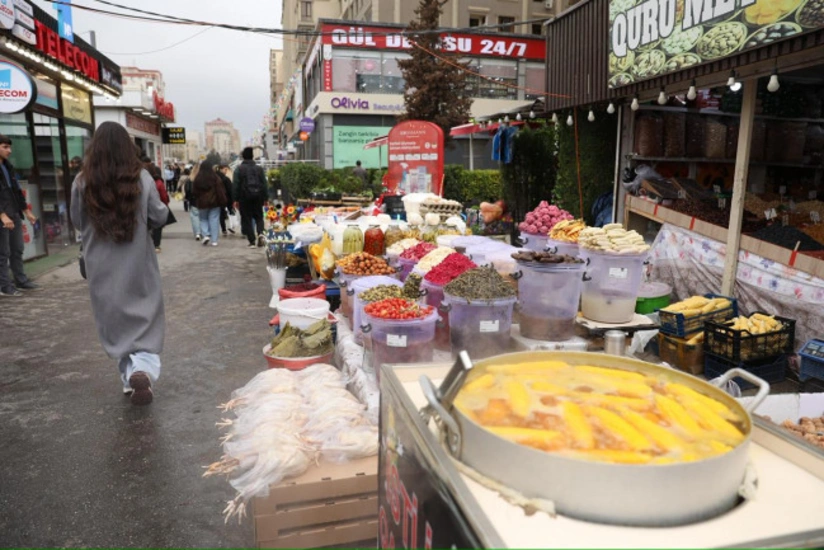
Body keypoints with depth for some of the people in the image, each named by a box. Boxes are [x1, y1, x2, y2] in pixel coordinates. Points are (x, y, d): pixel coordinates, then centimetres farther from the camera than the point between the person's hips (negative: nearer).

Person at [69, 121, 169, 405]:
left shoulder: (82, 182, -7)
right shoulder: (142, 178, -10)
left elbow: (77, 221, 4)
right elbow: (159, 217, -3)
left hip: (102, 268, 1)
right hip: (138, 264, -1)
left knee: (116, 321, 14)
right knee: (146, 319, 9)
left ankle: (130, 376, 18)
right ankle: (144, 369, -13)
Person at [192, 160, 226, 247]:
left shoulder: (197, 178, 0)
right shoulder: (215, 178, -6)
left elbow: (194, 192, 6)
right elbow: (220, 191, -7)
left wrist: (196, 201, 17)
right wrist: (223, 201, -3)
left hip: (201, 203, 1)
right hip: (214, 202, -1)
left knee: (203, 219, 17)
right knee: (214, 220, 2)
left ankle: (206, 235, -2)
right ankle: (214, 240, 0)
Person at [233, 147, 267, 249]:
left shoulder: (239, 169, -2)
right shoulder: (259, 169, 7)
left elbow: (236, 185, -4)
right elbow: (264, 184, 7)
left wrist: (236, 199, -1)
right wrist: (264, 198, 10)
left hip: (244, 197, -2)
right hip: (257, 196, 2)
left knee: (247, 219, 4)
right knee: (258, 216, 14)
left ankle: (252, 241, 1)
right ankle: (260, 233, -13)